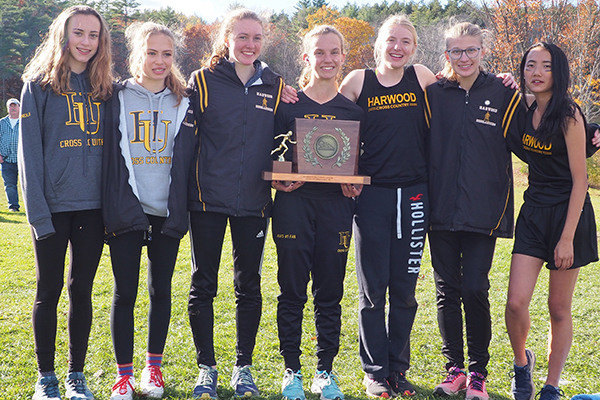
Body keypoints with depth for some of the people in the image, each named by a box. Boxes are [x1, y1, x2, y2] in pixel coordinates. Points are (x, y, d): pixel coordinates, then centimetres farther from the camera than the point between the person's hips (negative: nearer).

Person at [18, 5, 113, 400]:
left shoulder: (104, 88, 10)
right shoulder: (40, 84, -2)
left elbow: (109, 148, 12)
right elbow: (30, 151, -7)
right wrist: (38, 212, -14)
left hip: (93, 206, 3)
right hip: (54, 206, -3)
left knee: (82, 290, 9)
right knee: (49, 290, 5)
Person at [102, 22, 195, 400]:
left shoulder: (185, 103, 8)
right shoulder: (117, 98, 4)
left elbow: (190, 159, 9)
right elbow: (107, 154, 4)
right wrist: (111, 205, -1)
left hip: (167, 213, 2)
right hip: (126, 212, -1)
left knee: (161, 290, 8)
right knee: (124, 293, 1)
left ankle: (154, 368, 21)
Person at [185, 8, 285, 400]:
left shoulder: (275, 86, 8)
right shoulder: (203, 81, 0)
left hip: (254, 201, 2)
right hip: (208, 198, -2)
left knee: (249, 285, 8)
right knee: (203, 285, 3)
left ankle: (244, 367, 21)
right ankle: (207, 368, 17)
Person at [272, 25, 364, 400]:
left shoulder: (353, 110, 10)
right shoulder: (287, 105, 6)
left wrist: (354, 183, -7)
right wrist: (278, 180, -12)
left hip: (335, 205, 1)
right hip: (293, 202, -1)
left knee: (330, 294, 5)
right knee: (292, 291, 2)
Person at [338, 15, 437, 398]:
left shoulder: (422, 78, 6)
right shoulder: (358, 81, 3)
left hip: (414, 194, 1)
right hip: (371, 194, -1)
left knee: (404, 289, 8)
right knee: (373, 289, 3)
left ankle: (399, 369, 20)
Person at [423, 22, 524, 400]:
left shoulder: (504, 94, 2)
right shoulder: (433, 93, 5)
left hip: (483, 212, -2)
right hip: (441, 212, 2)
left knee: (475, 290, -4)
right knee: (447, 291, 7)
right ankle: (454, 368, 21)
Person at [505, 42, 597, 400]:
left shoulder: (568, 115, -13)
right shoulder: (526, 111, 5)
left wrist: (567, 237, -17)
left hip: (568, 213, -5)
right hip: (533, 212, 5)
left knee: (559, 309, 5)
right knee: (516, 303, -6)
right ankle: (522, 362, 21)